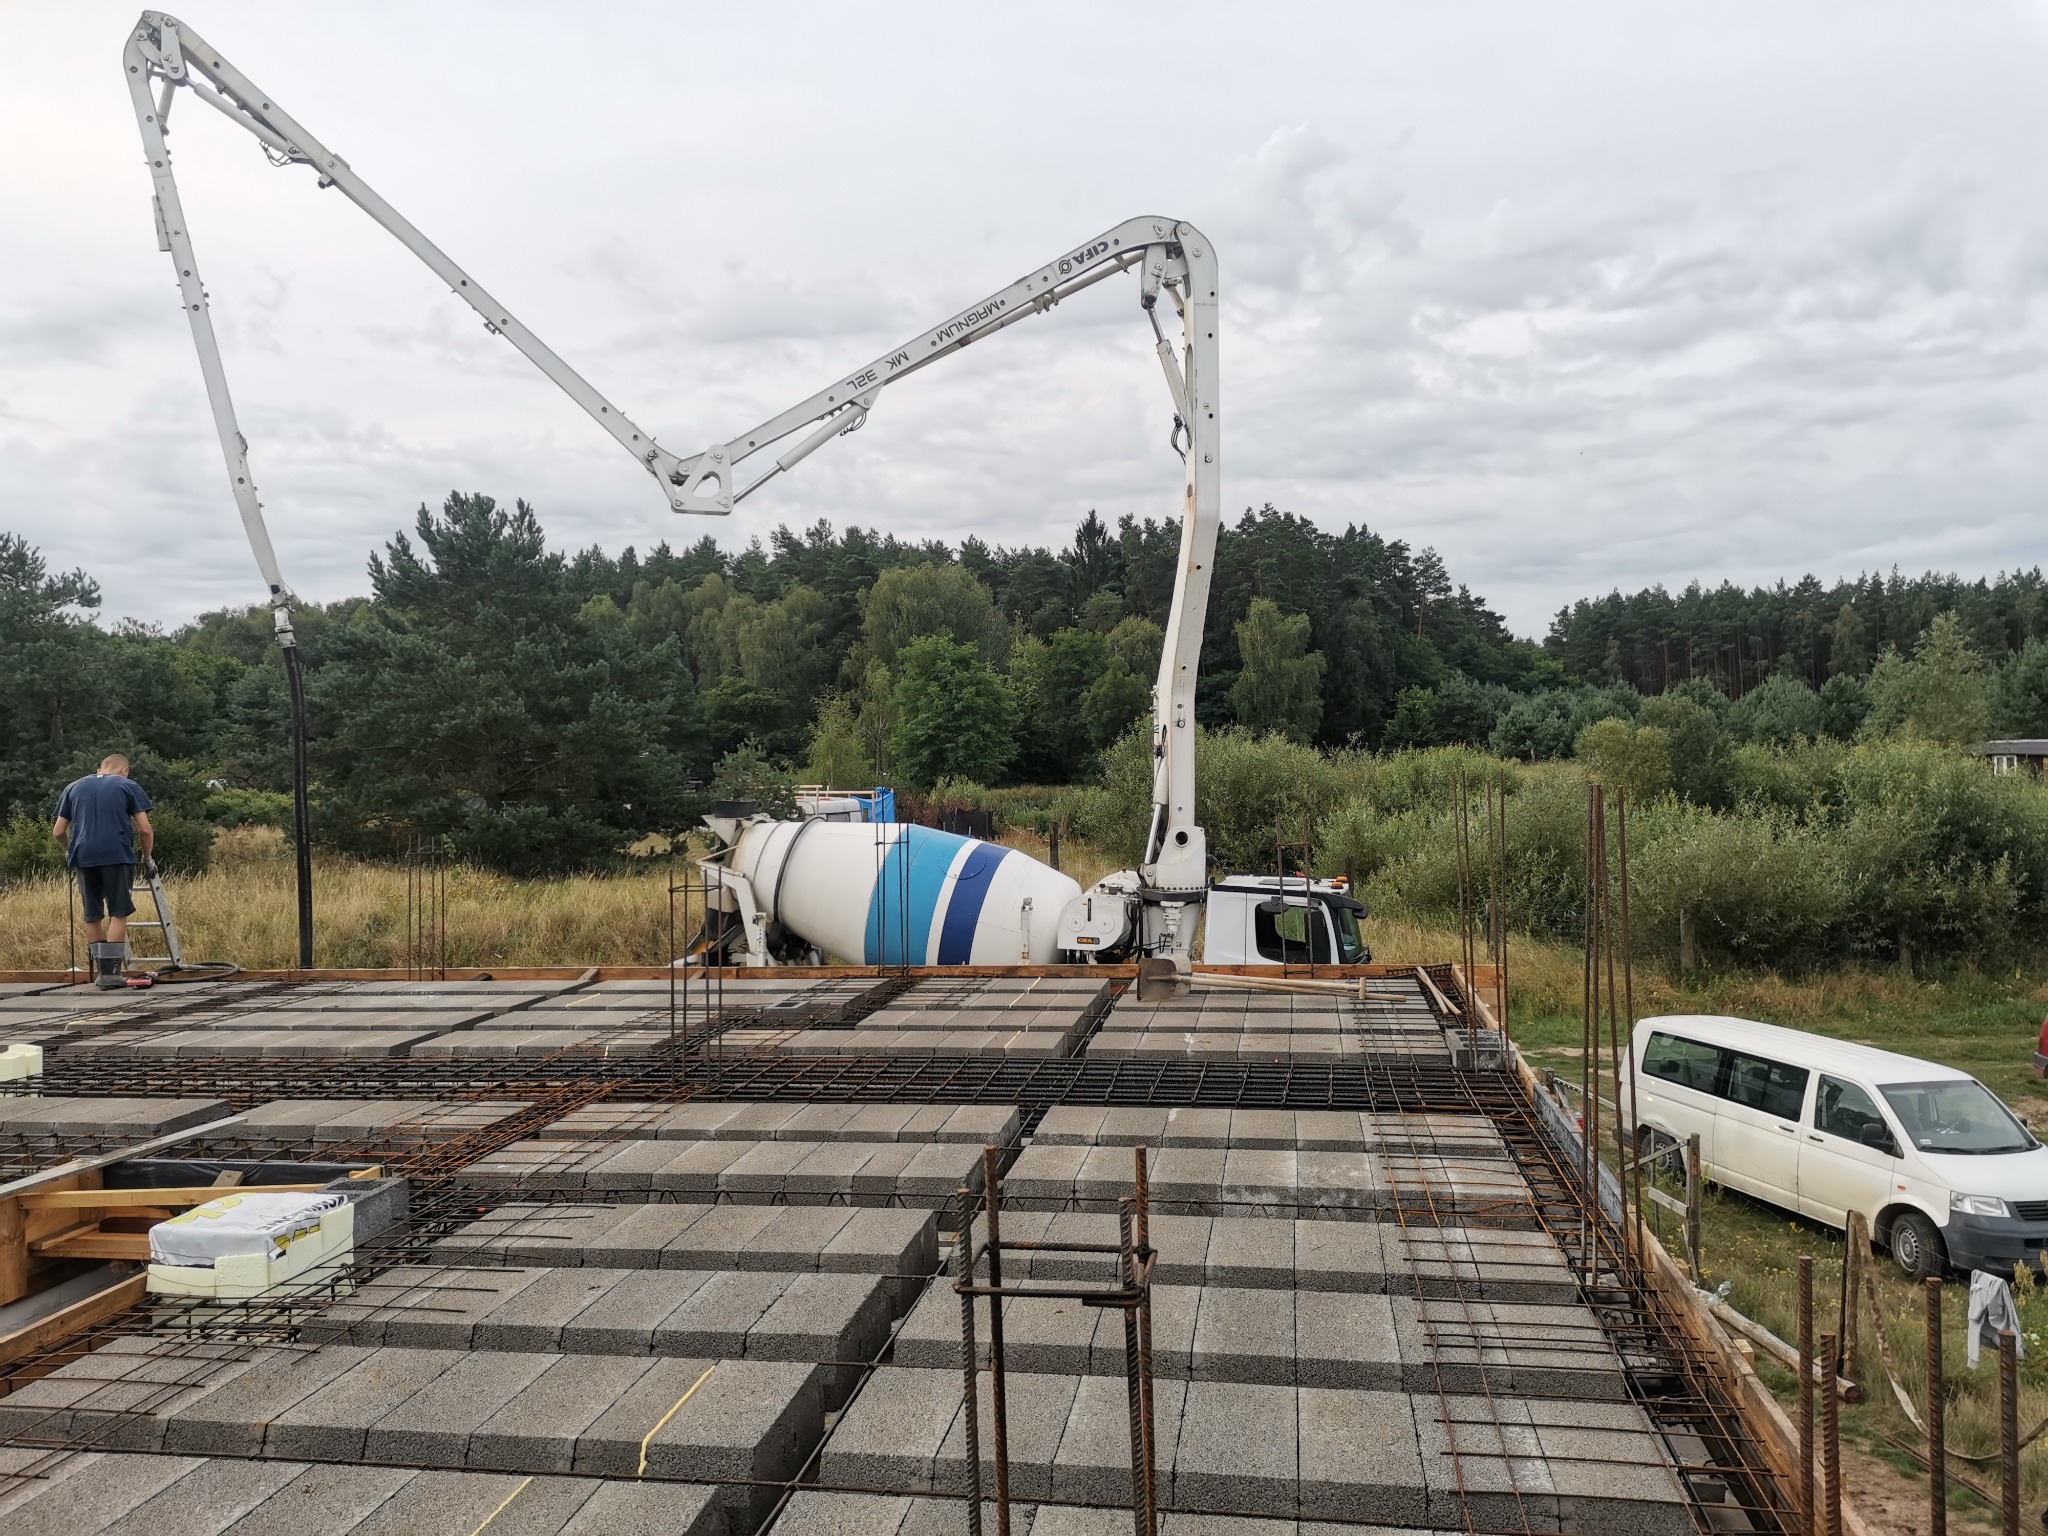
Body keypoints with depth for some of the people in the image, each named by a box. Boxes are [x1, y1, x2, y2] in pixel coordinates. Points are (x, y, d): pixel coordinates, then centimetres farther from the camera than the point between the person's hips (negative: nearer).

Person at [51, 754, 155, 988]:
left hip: (83, 857, 3)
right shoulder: (128, 786, 9)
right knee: (118, 914, 1)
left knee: (92, 916, 11)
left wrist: (69, 851, 34)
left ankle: (100, 969, 15)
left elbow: (58, 832, 16)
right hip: (117, 855, -3)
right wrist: (147, 857, 16)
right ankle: (110, 971, -5)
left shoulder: (73, 787, 19)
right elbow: (145, 829, 2)